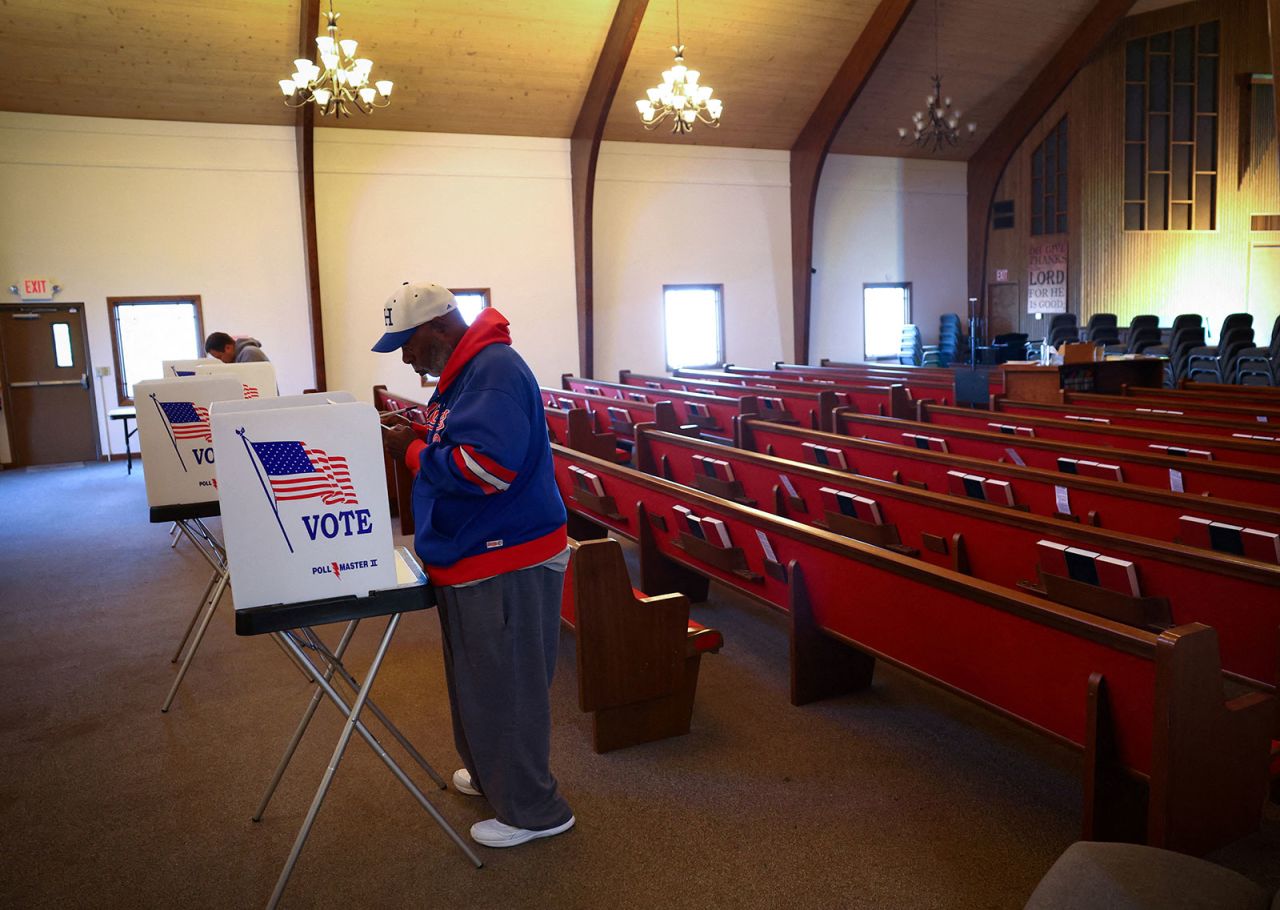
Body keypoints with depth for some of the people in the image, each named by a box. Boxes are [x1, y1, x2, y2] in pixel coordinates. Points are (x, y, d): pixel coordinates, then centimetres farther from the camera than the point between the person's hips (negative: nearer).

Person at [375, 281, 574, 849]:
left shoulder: (496, 371, -20)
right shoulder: (461, 373, 14)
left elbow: (488, 466, -30)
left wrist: (413, 451, -19)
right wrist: (413, 436, 7)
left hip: (507, 564, -11)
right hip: (471, 558, 11)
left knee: (504, 686, 1)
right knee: (477, 679, 23)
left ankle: (531, 810, 18)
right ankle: (489, 773, 42)